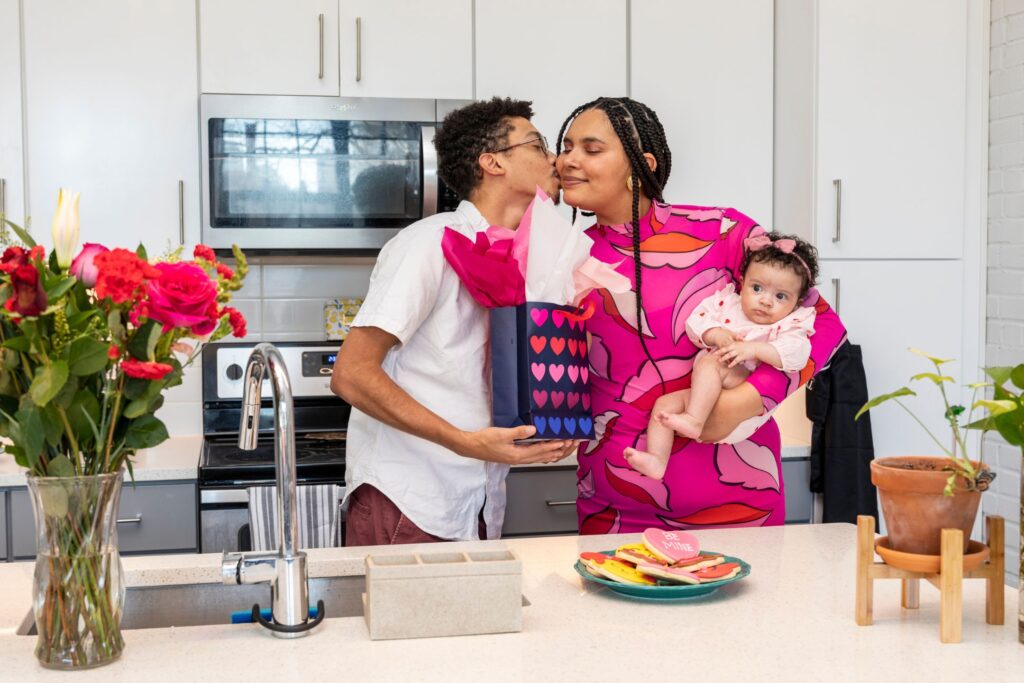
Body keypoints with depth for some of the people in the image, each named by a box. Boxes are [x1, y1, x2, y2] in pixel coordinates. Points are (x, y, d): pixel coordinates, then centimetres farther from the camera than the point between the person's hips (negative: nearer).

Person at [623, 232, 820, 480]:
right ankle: (657, 460, -15)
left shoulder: (790, 325, 0)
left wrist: (754, 349, -29)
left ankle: (693, 420, -39)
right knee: (665, 402, -8)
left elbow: (796, 354, -19)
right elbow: (695, 322, 8)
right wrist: (715, 334, -13)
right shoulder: (727, 303, 13)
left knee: (711, 362, -28)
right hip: (705, 396, 6)